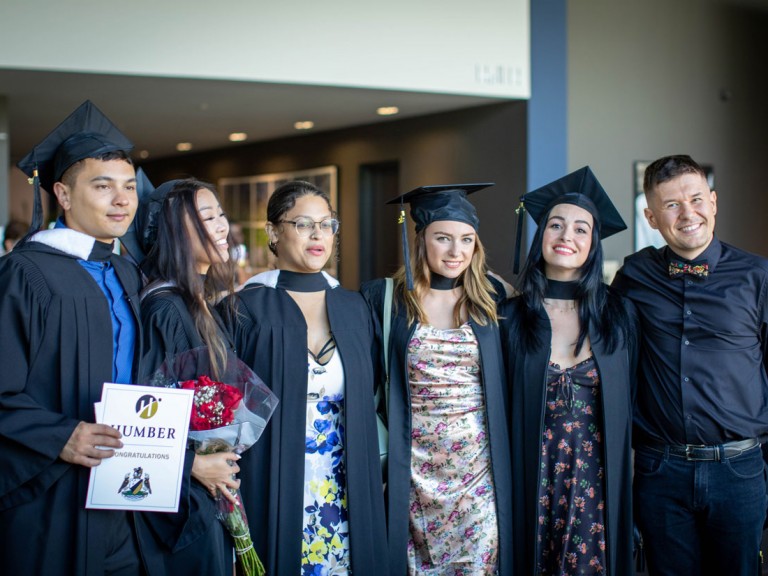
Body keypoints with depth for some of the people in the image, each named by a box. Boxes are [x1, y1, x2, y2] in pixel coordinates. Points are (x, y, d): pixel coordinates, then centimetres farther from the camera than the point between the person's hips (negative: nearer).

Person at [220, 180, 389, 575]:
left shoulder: (354, 308, 7)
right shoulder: (247, 309, -6)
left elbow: (367, 402, 12)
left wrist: (374, 479, 7)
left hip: (349, 496, 4)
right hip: (274, 491, -4)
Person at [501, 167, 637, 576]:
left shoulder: (619, 315, 0)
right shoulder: (512, 317, -1)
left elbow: (629, 403, 4)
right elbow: (502, 408, 4)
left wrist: (628, 477, 2)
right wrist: (503, 481, 1)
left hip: (600, 480, 0)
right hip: (534, 481, 0)